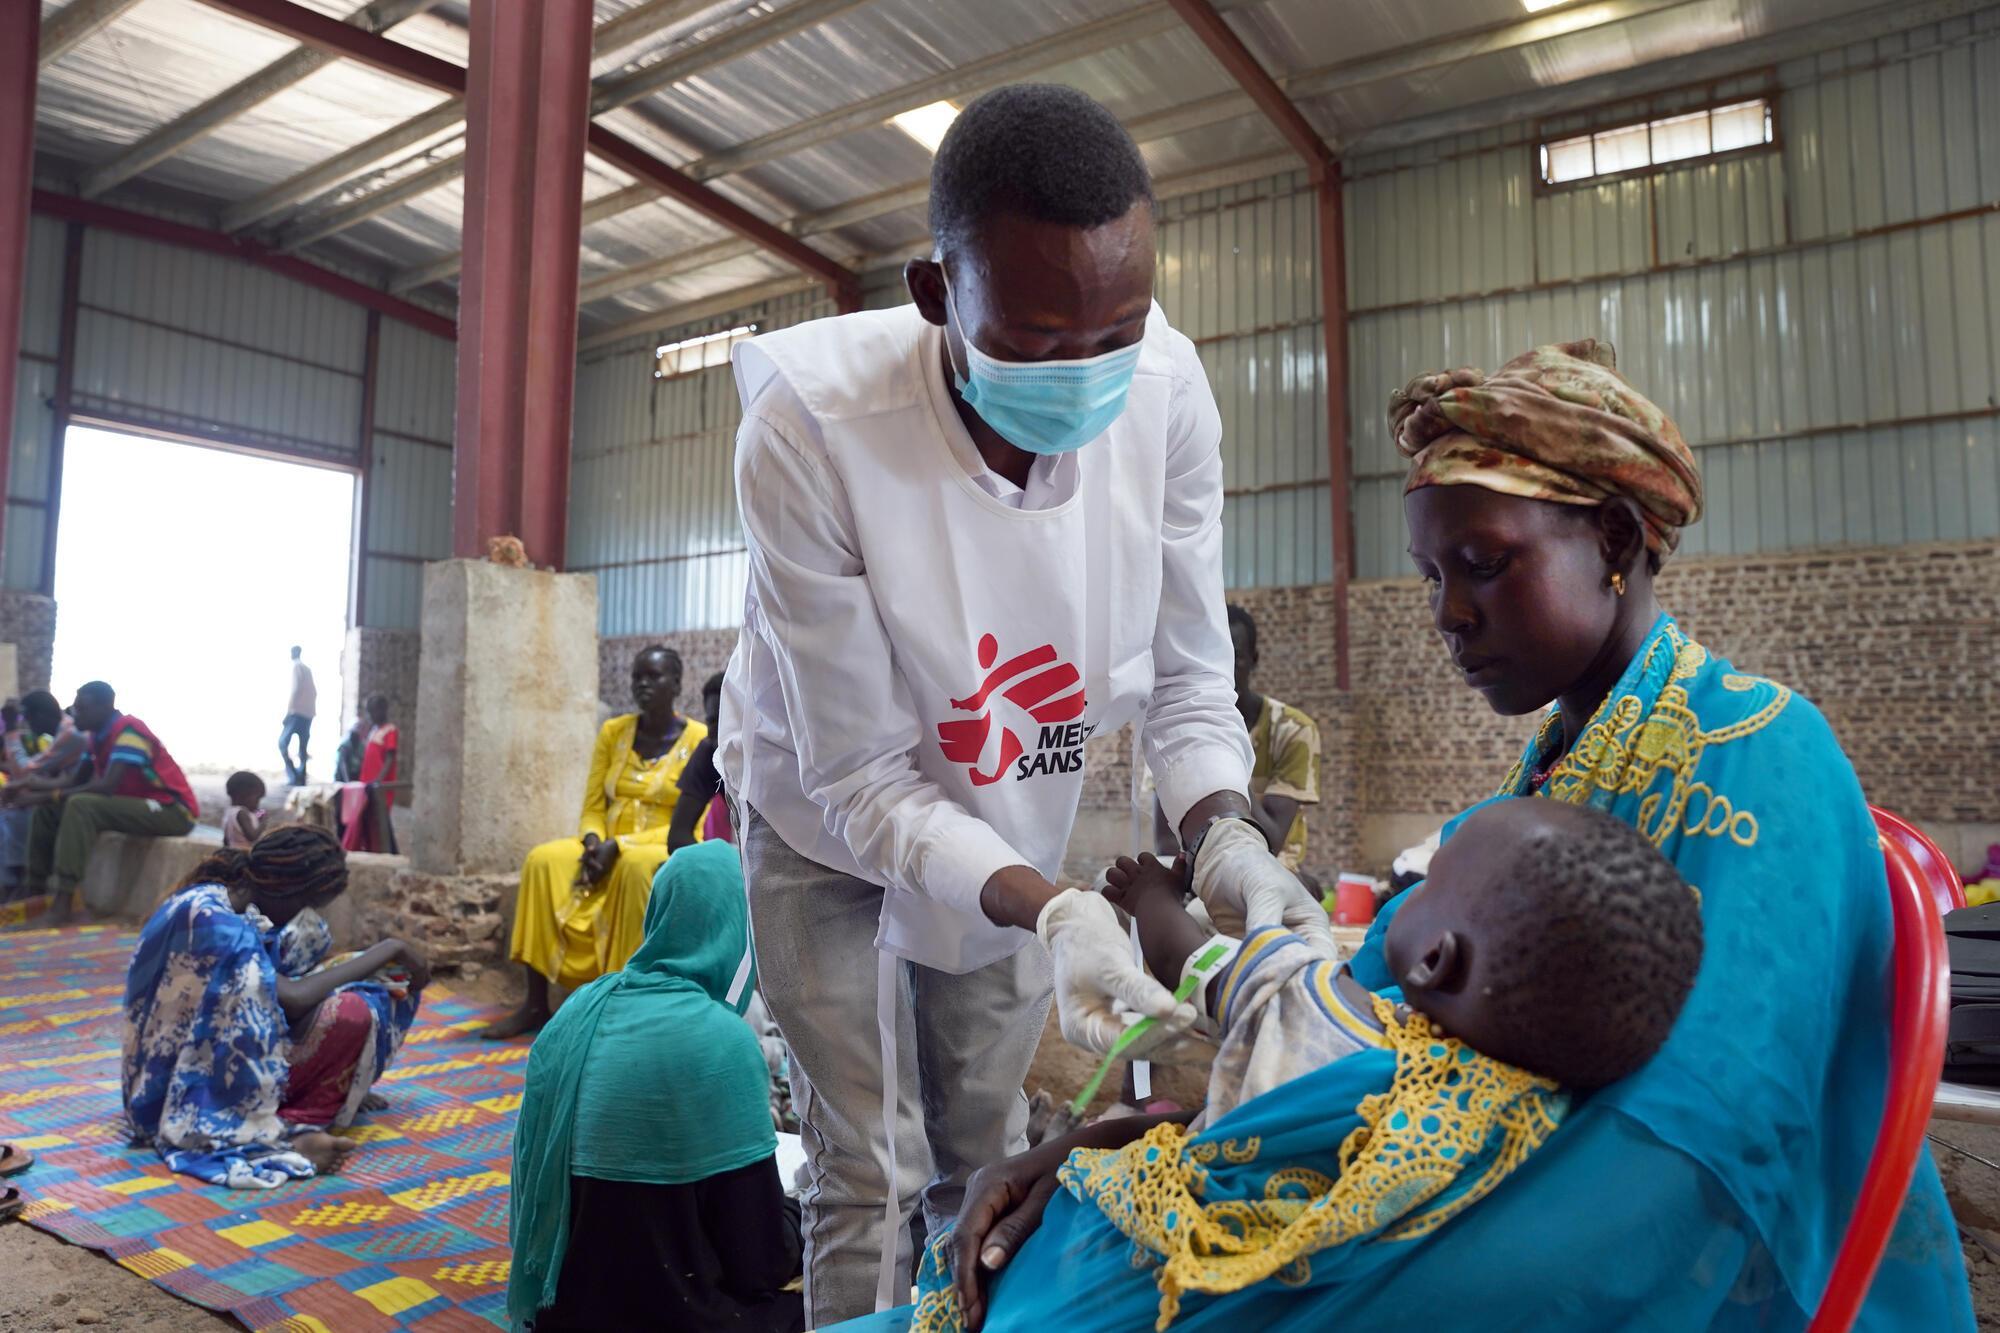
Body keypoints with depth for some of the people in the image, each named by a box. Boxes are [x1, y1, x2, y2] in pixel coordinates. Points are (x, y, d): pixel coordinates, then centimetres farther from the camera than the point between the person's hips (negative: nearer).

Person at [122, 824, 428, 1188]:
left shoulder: (226, 899, 1)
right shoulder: (209, 917, -26)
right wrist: (389, 949, -20)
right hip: (200, 1092, -9)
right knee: (350, 1013, -23)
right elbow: (295, 999, -29)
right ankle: (296, 1127, -13)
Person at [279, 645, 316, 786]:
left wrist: (288, 711, -14)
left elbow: (295, 689, -14)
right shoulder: (308, 669, 19)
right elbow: (314, 692, 17)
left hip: (297, 712, -7)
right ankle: (301, 779, 2)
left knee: (282, 743, -4)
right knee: (303, 748, 6)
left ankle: (293, 776, -16)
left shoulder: (296, 667, -4)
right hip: (308, 714, 7)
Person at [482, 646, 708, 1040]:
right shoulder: (612, 732, 6)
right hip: (606, 850, 5)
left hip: (666, 854, -5)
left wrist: (619, 846, -21)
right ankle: (535, 1004, -17)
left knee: (637, 867, -37)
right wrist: (593, 843, -15)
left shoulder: (700, 740, -8)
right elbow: (592, 808, 8)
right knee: (544, 860, -22)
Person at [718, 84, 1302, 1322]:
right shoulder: (814, 426, -33)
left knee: (989, 1158, 18)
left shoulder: (1167, 390, -23)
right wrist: (1051, 912, -39)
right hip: (837, 830, -3)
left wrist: (1229, 848, -30)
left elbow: (1189, 678, -12)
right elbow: (861, 780, -26)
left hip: (1015, 832, 3)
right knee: (868, 1176, 6)